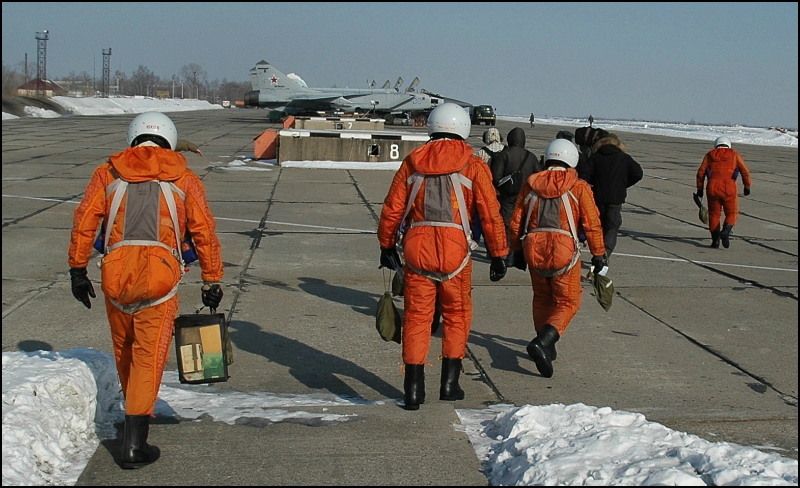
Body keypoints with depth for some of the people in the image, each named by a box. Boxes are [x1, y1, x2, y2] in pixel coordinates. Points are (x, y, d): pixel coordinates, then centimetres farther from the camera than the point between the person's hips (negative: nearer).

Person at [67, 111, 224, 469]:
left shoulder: (108, 173, 12)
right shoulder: (184, 179, 10)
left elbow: (84, 222, 5)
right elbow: (204, 233, 7)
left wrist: (78, 269, 11)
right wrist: (212, 281, 14)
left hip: (116, 275, 2)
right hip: (160, 276, -2)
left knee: (124, 352, 22)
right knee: (148, 358, 2)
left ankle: (135, 413, 43)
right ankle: (134, 444, -3)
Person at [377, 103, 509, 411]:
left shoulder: (413, 162, 9)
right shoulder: (472, 166, 3)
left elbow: (392, 209, 9)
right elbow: (490, 214, -1)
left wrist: (387, 246, 21)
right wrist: (499, 255, 6)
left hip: (416, 248, 2)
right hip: (454, 250, -1)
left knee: (416, 316, 8)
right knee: (456, 315, 16)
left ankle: (413, 389, 5)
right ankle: (449, 382, 17)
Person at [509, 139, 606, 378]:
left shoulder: (530, 185, 8)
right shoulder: (578, 188, -2)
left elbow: (516, 222, 11)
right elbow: (592, 224, -4)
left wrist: (517, 251, 22)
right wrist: (598, 254, 5)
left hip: (533, 250, 4)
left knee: (542, 298, 21)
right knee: (567, 302, 6)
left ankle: (546, 349, 27)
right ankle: (543, 342, -15)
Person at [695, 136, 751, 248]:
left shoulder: (709, 155, 14)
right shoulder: (734, 154, 11)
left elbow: (701, 172, 6)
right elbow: (745, 171, 2)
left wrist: (700, 188, 12)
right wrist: (747, 186, 10)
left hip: (712, 188, 1)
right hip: (729, 188, -1)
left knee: (714, 214, 13)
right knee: (732, 213, 11)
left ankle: (715, 239, 8)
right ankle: (726, 231, -14)